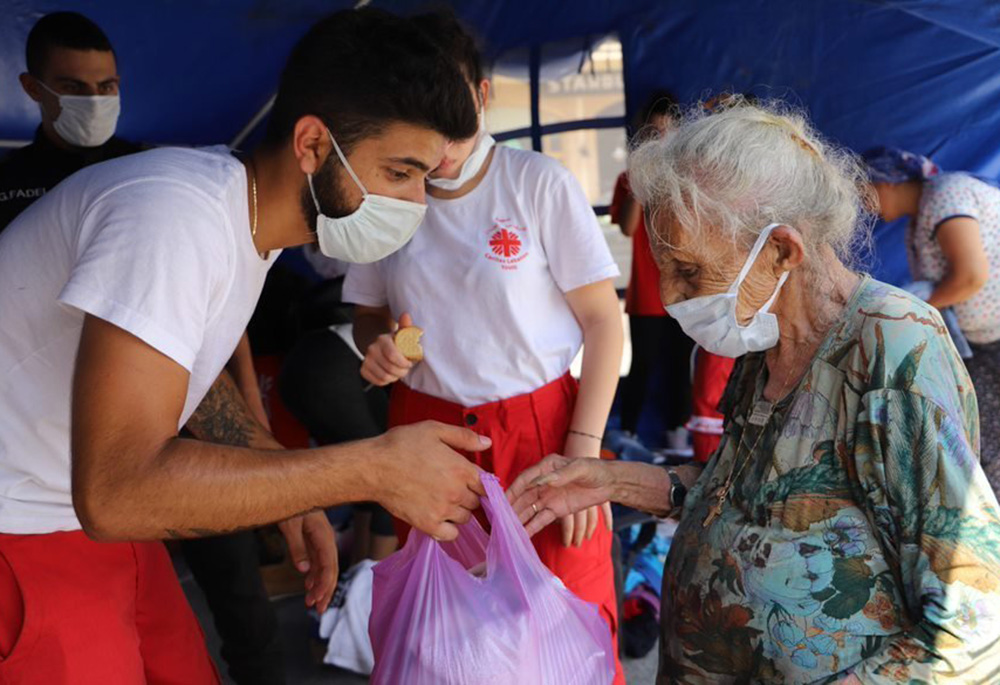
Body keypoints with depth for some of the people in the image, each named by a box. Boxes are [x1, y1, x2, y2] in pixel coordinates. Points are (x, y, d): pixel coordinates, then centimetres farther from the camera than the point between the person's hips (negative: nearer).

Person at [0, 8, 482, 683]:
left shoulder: (257, 213, 0)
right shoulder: (177, 213, -29)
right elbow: (115, 491, -35)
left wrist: (294, 493, 4)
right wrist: (374, 469, -31)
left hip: (103, 519, 8)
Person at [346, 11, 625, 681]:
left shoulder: (540, 183, -8)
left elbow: (604, 321, -5)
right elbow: (369, 314, 16)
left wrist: (583, 450, -11)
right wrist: (376, 347, -8)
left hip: (540, 429, -3)